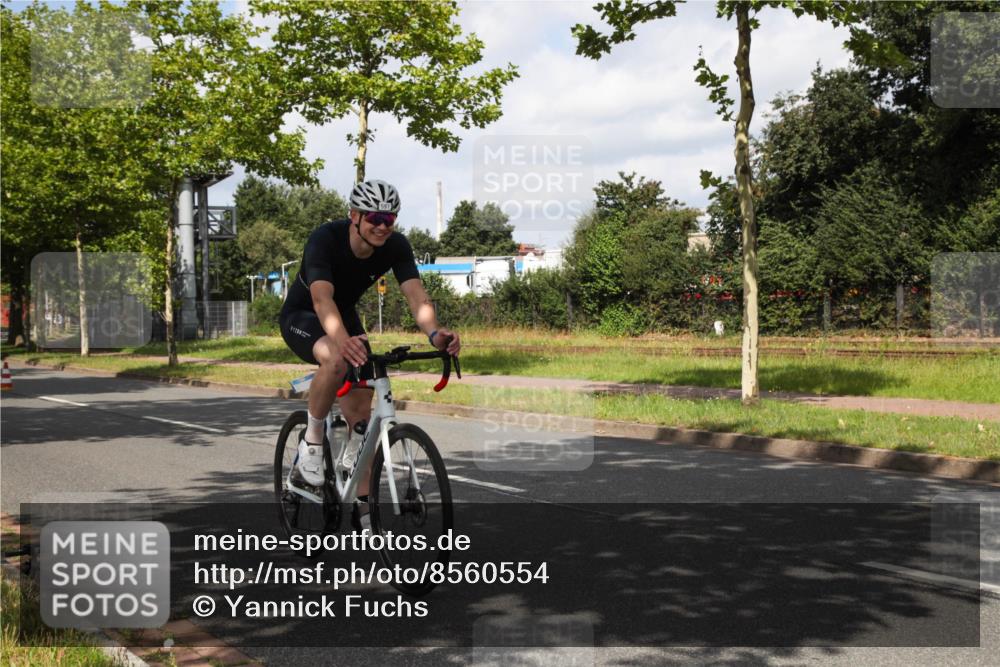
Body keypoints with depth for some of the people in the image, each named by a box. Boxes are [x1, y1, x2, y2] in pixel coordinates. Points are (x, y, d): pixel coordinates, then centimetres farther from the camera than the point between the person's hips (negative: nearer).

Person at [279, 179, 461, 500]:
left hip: (345, 315, 5)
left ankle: (362, 502, 6)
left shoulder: (396, 246, -19)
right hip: (301, 316, -5)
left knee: (360, 413, -3)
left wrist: (435, 333, -53)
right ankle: (312, 438, -14)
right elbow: (322, 298, -47)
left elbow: (416, 295, -31)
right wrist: (343, 340, -67)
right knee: (337, 360, -38)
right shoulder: (325, 239, -33)